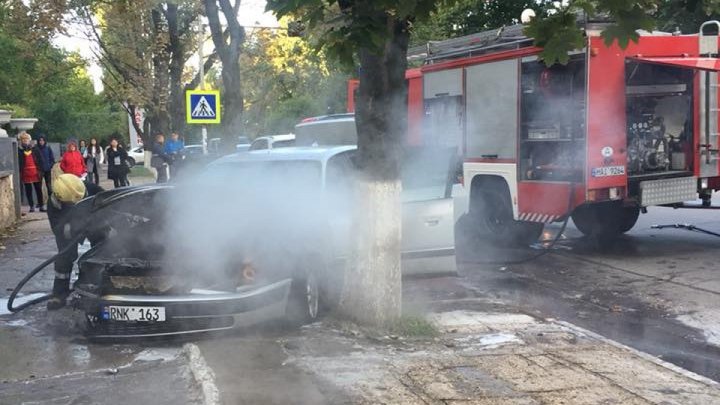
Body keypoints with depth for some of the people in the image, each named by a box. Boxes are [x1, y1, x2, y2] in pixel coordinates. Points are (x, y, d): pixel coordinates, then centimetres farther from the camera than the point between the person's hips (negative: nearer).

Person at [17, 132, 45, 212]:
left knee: (39, 191, 4)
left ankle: (41, 206, 10)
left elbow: (40, 162, 4)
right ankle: (32, 206, 12)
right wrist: (20, 174, -6)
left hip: (36, 175, 1)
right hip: (26, 176, 0)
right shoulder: (19, 152, 0)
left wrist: (40, 171, -5)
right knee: (28, 192, 5)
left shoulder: (35, 151, 3)